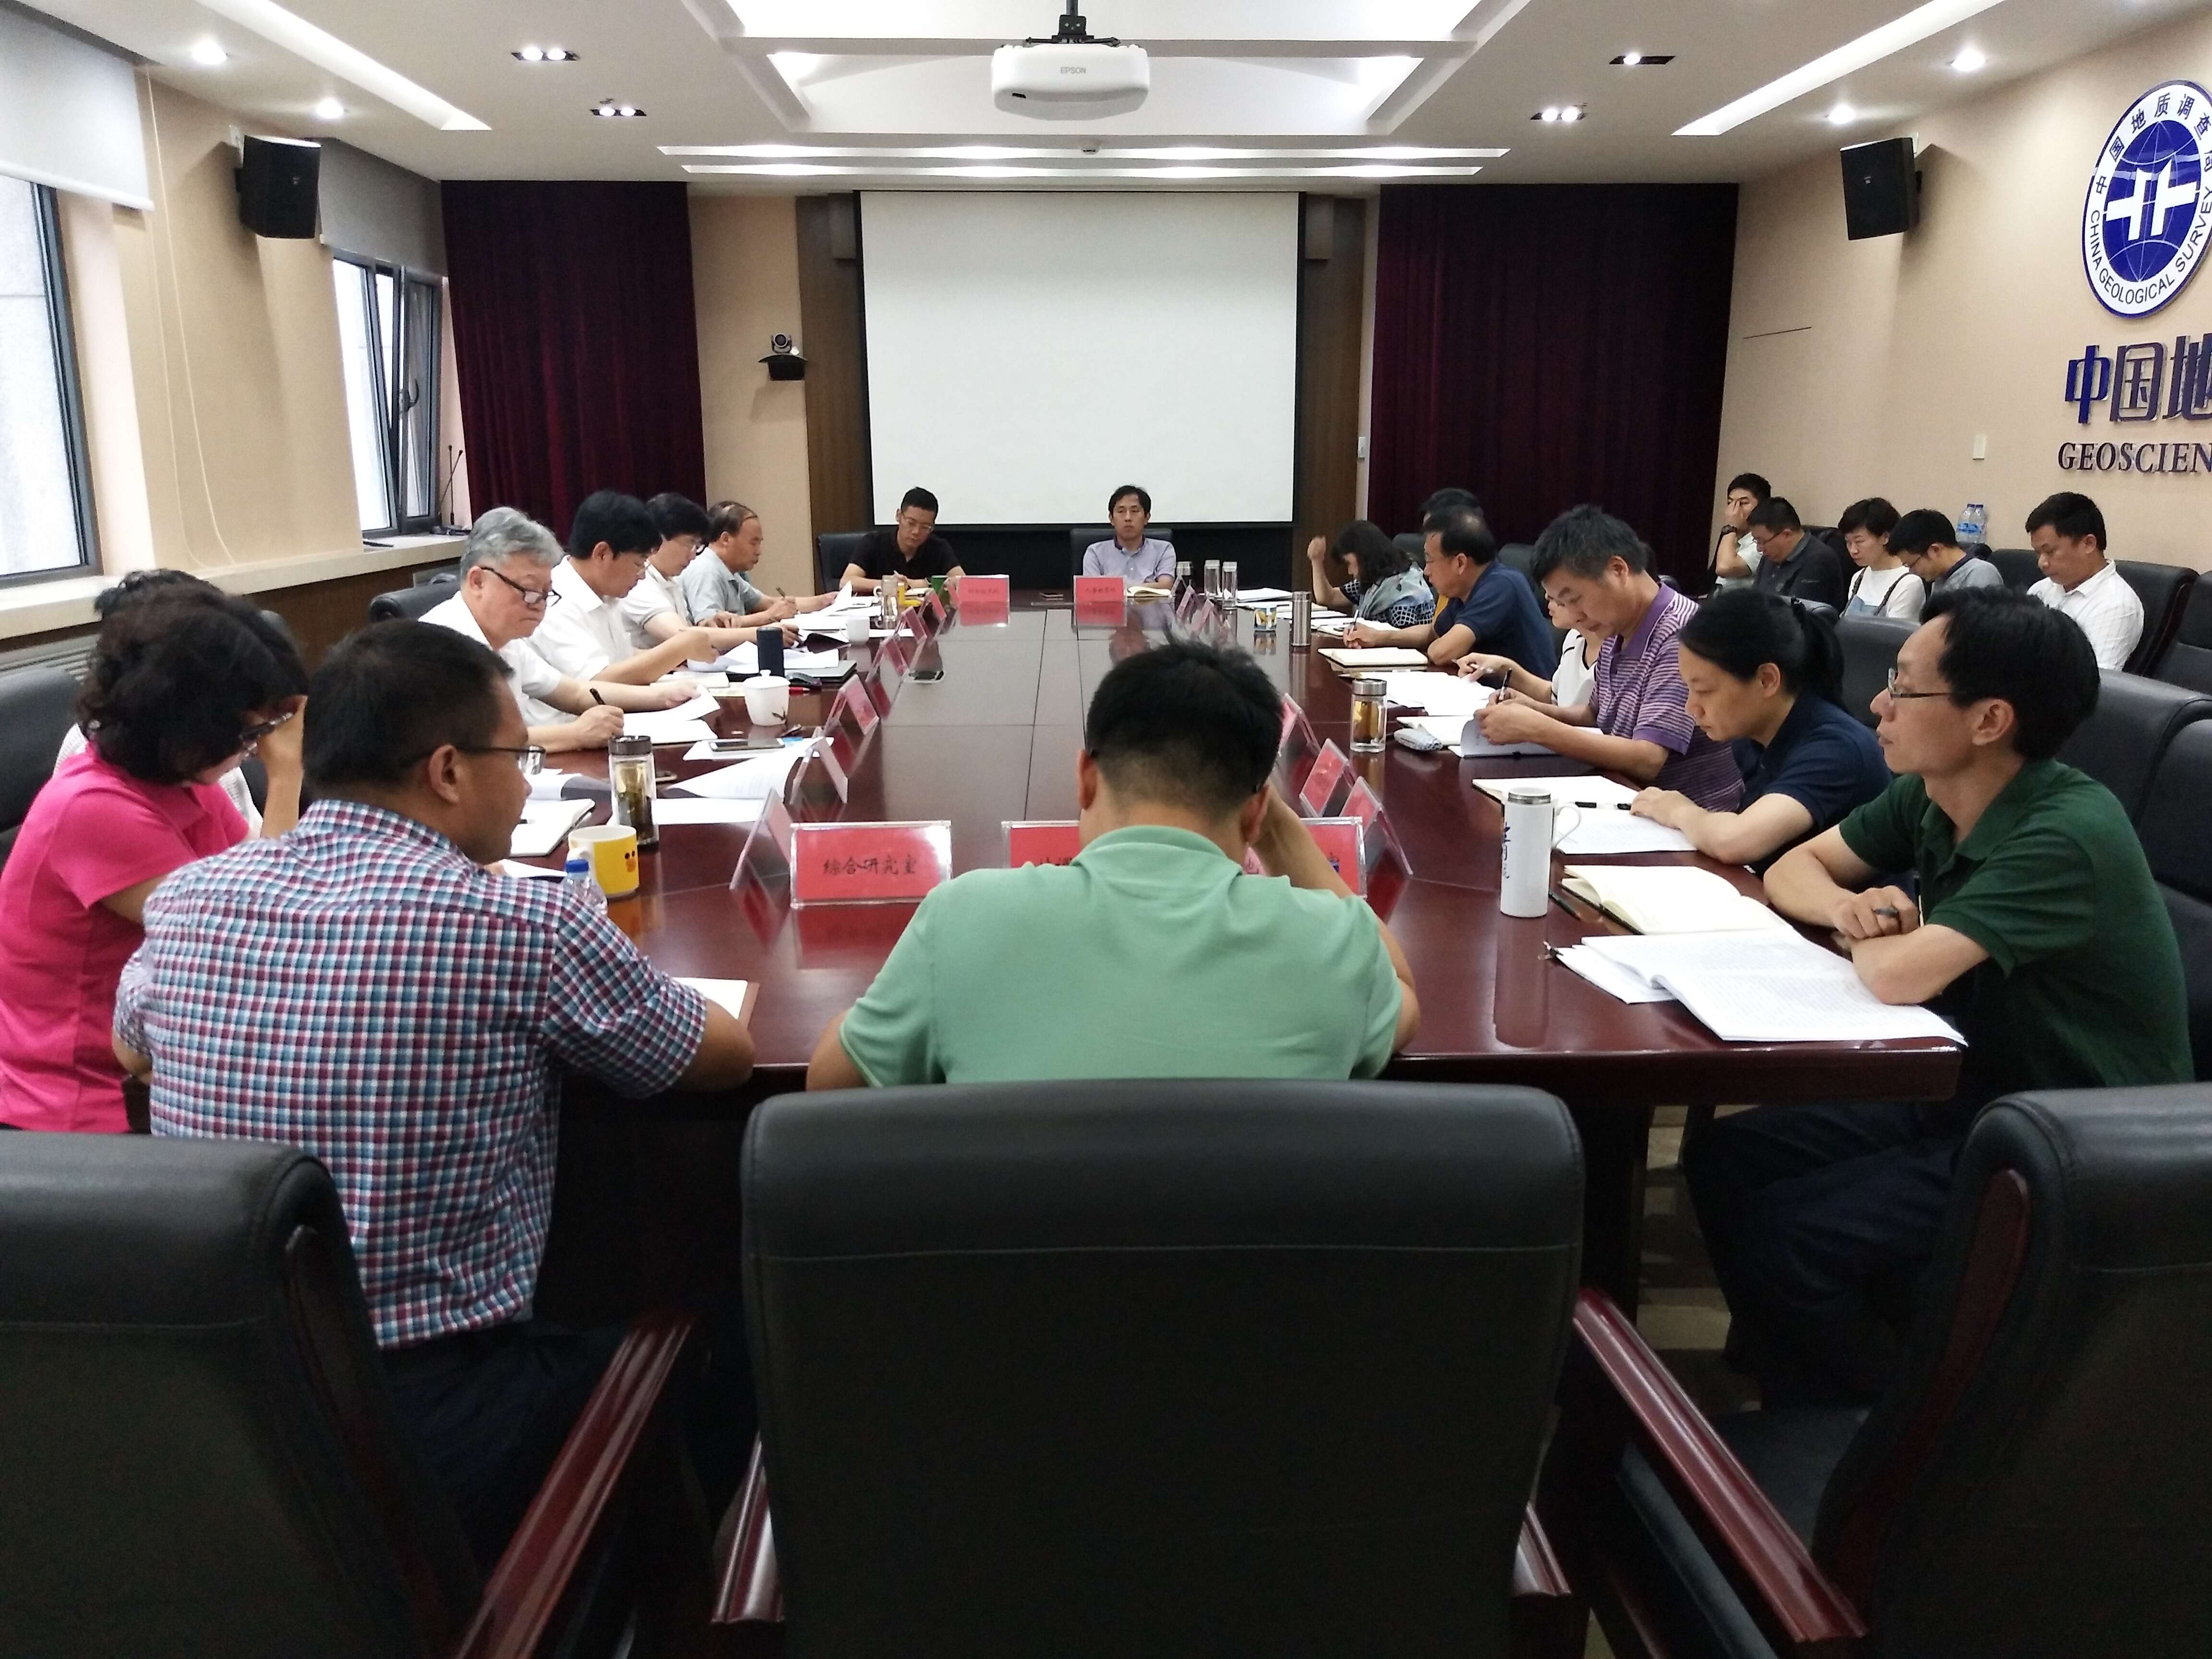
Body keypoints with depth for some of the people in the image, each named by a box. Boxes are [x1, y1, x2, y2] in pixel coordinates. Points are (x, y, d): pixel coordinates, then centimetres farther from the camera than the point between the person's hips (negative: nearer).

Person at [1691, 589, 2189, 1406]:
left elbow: (1897, 976, -35)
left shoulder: (2067, 836, -27)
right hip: (1963, 1092, 8)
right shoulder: (1928, 794, -1)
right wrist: (1850, 906, -14)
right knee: (1725, 1158, -1)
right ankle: (1794, 1391, 17)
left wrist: (1867, 937, -11)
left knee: (1784, 1237, -22)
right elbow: (1794, 869, 10)